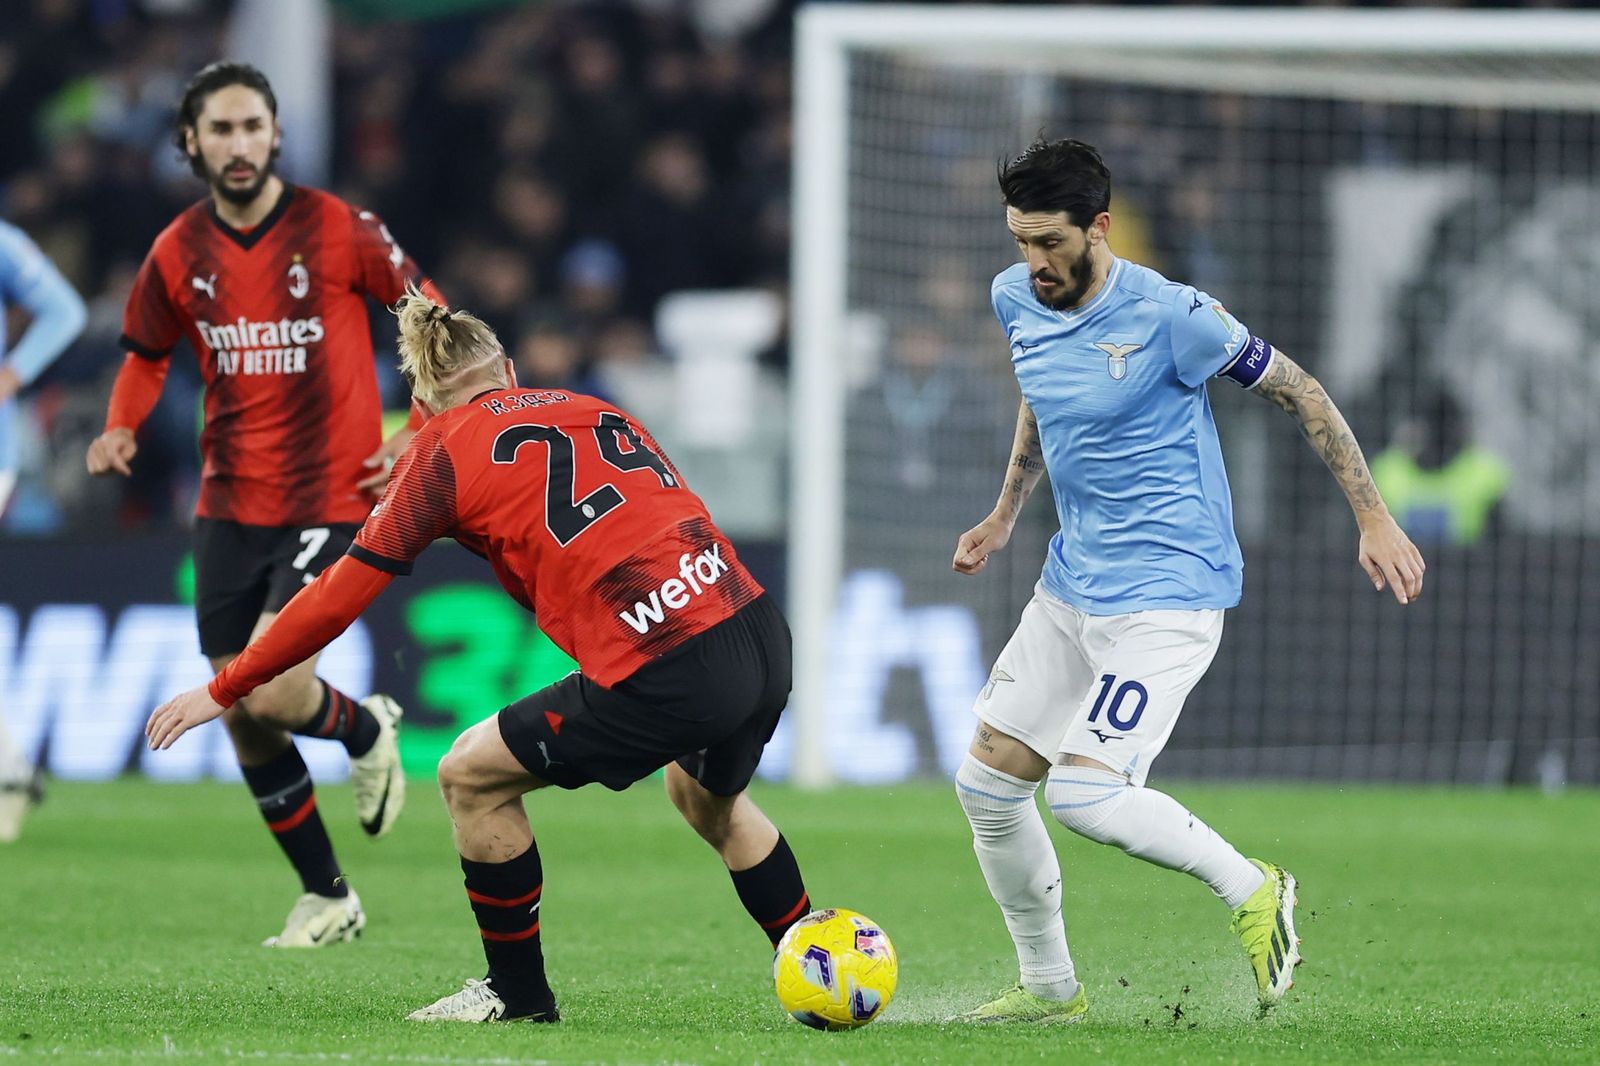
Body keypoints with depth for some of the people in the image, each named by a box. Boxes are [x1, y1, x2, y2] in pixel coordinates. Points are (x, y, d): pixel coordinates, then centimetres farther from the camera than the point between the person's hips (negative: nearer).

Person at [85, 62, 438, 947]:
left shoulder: (335, 229, -9)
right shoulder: (178, 253, 3)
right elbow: (146, 352, 19)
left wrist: (420, 434, -5)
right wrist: (120, 428, 1)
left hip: (331, 499, -5)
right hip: (229, 506, 5)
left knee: (269, 691, -20)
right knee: (243, 722, 5)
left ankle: (366, 731, 16)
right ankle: (326, 898, 22)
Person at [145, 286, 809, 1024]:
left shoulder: (445, 450, 5)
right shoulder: (589, 410, 21)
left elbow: (340, 597, 8)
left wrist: (222, 691, 17)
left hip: (668, 676, -7)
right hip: (761, 632, 7)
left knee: (472, 776, 12)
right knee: (709, 798, 36)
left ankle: (519, 994, 22)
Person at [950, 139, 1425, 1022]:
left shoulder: (1166, 315, -19)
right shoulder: (1016, 300, 2)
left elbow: (1298, 393, -8)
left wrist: (1374, 521, -9)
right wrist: (1005, 513, 26)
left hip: (1166, 594, -8)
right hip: (1070, 585, 8)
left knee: (1083, 792, -22)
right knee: (986, 782, 6)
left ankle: (1251, 891, 0)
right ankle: (1048, 988, 22)